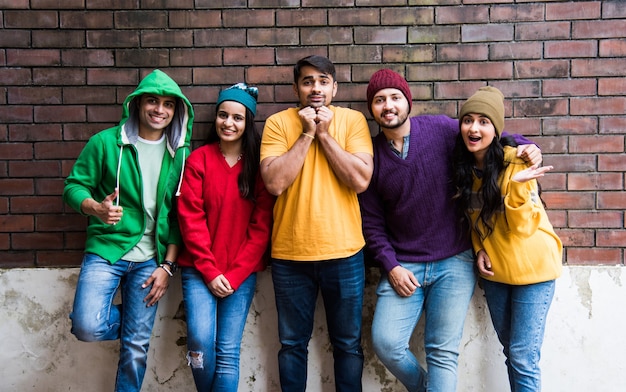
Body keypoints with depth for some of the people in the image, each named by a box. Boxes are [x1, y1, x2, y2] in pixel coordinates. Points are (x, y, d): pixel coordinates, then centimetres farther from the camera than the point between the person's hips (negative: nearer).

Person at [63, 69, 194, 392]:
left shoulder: (180, 154, 2)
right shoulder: (106, 142, -3)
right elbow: (74, 186, 0)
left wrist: (168, 265, -2)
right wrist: (96, 208, -22)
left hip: (150, 259, 2)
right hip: (107, 248, -1)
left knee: (137, 346, 5)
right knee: (88, 327, -19)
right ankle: (122, 318, 16)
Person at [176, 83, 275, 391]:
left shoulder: (259, 164, 1)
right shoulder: (198, 160, 1)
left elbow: (261, 226, -2)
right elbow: (190, 219, -3)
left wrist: (235, 274, -8)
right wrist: (209, 271, -9)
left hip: (242, 272, 0)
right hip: (200, 269, 0)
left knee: (228, 351, -1)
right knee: (200, 340, -12)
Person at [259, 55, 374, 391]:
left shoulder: (352, 120, 0)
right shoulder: (278, 123, -1)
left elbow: (361, 181, -12)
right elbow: (274, 183, -14)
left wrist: (325, 134, -12)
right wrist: (307, 134, -13)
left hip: (344, 252, 0)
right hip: (290, 254, 0)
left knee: (348, 344, 14)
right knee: (292, 344, 15)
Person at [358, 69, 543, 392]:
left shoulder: (441, 129, -4)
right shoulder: (371, 156, 1)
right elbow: (372, 222, 4)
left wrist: (525, 146, -10)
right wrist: (390, 266, -5)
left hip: (454, 262, -1)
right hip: (403, 267, 2)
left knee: (443, 352, 1)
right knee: (385, 343, -6)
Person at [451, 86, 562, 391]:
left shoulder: (515, 162, -18)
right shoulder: (464, 166, -2)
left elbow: (522, 227, -20)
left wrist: (517, 185, -35)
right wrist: (479, 249, -4)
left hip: (531, 268, -5)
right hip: (494, 270, 6)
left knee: (523, 358, -3)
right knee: (511, 351, 18)